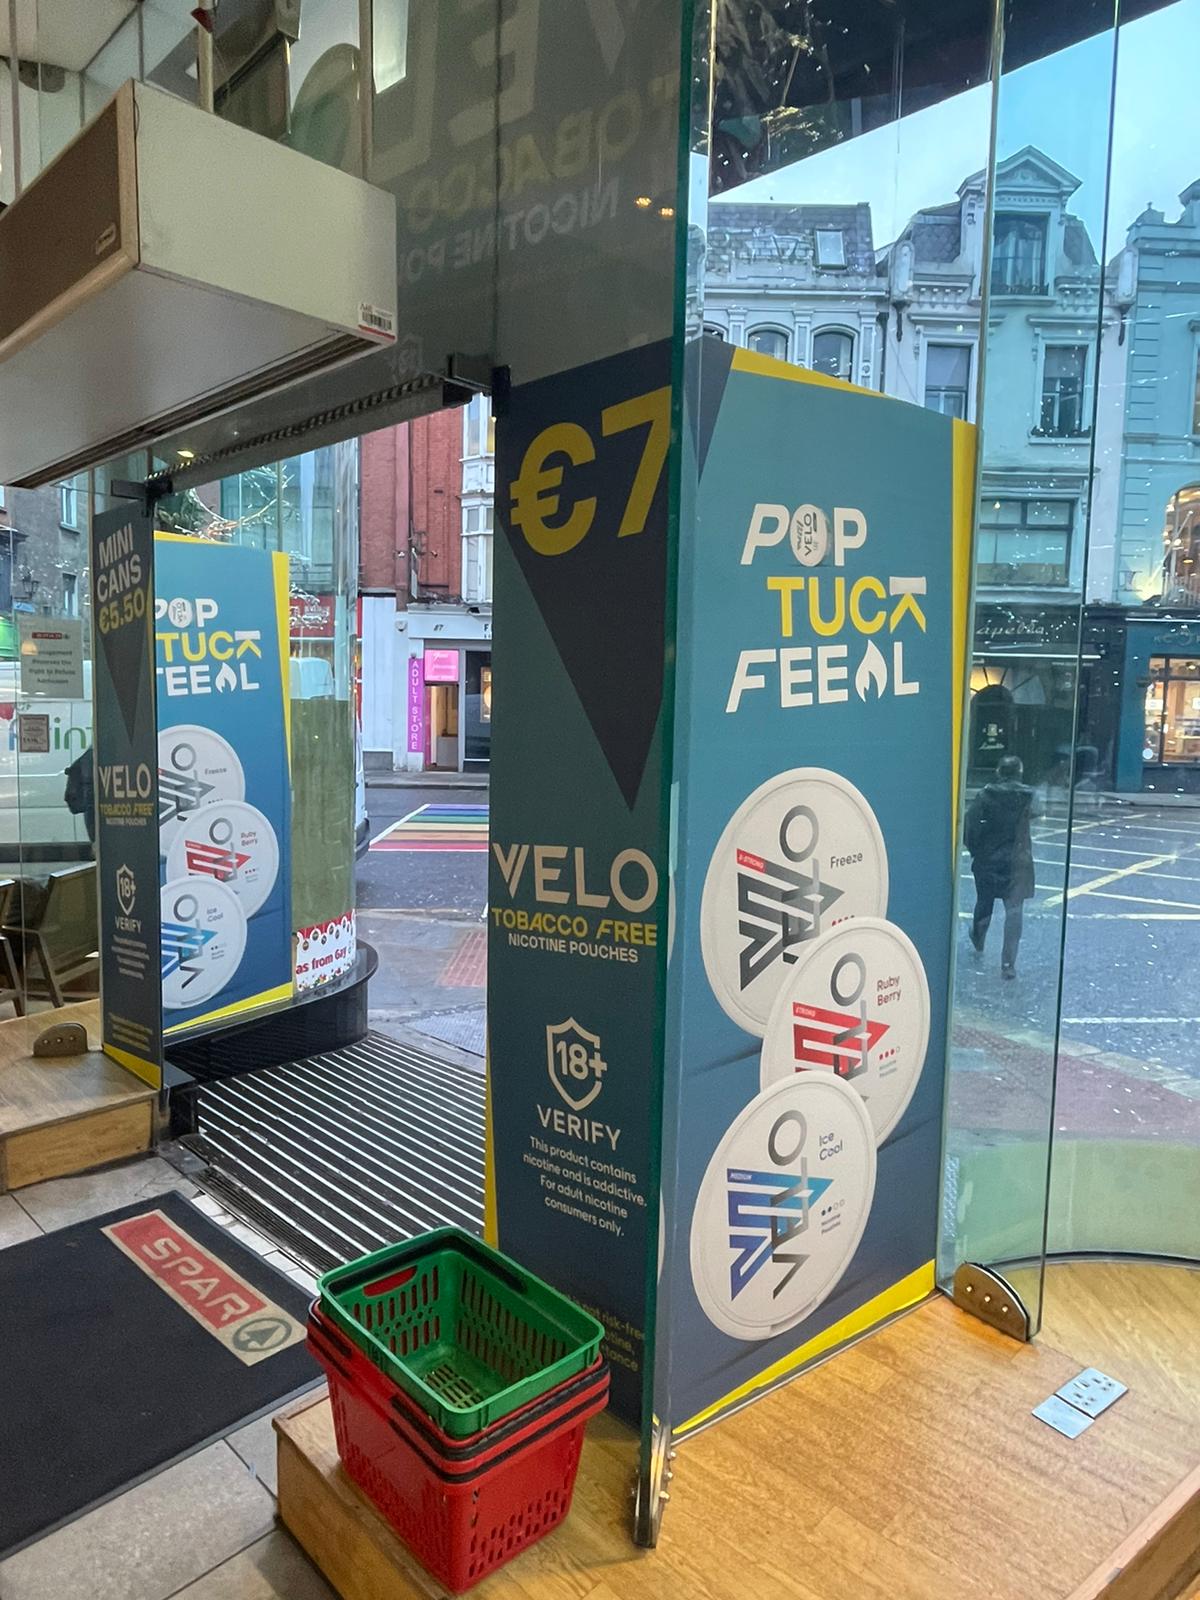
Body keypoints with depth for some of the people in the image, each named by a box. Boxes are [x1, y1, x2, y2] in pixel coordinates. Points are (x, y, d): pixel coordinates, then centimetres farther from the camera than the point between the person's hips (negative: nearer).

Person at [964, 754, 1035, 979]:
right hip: (1017, 861, -1)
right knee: (1014, 911, 0)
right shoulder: (1027, 796, -5)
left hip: (987, 859, 2)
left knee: (984, 902, 21)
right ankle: (1008, 963, -5)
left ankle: (977, 943, 44)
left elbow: (970, 822, -12)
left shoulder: (987, 794, -7)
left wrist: (974, 848, -1)